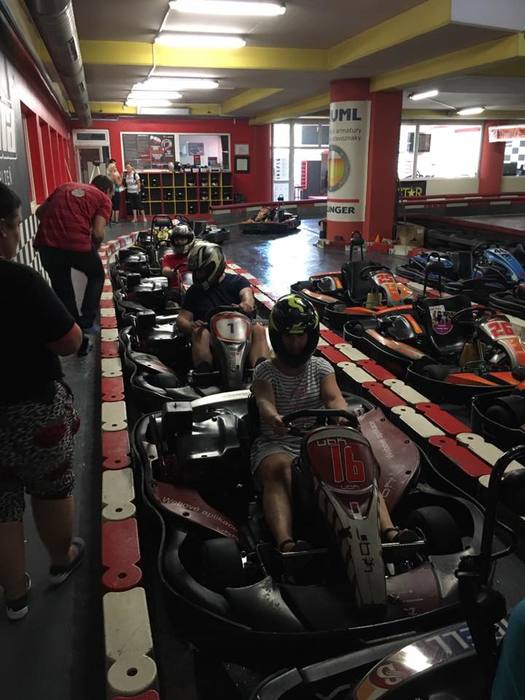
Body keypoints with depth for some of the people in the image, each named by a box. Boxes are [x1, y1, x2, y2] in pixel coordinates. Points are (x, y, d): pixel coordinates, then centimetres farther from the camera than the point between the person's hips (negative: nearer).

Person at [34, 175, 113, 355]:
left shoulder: (66, 187, 25)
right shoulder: (103, 199, 11)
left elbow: (39, 212, 22)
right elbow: (97, 233, -3)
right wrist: (95, 248, 16)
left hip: (47, 243, 4)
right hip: (77, 244, -4)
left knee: (62, 290, 20)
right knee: (96, 276, 26)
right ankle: (86, 322, 20)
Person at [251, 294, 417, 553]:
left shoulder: (320, 367, 11)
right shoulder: (265, 372, 3)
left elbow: (334, 398, -8)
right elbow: (265, 402, -17)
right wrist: (273, 418, -44)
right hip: (277, 444, -2)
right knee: (277, 471, -36)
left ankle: (389, 531, -35)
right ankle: (286, 544, -53)